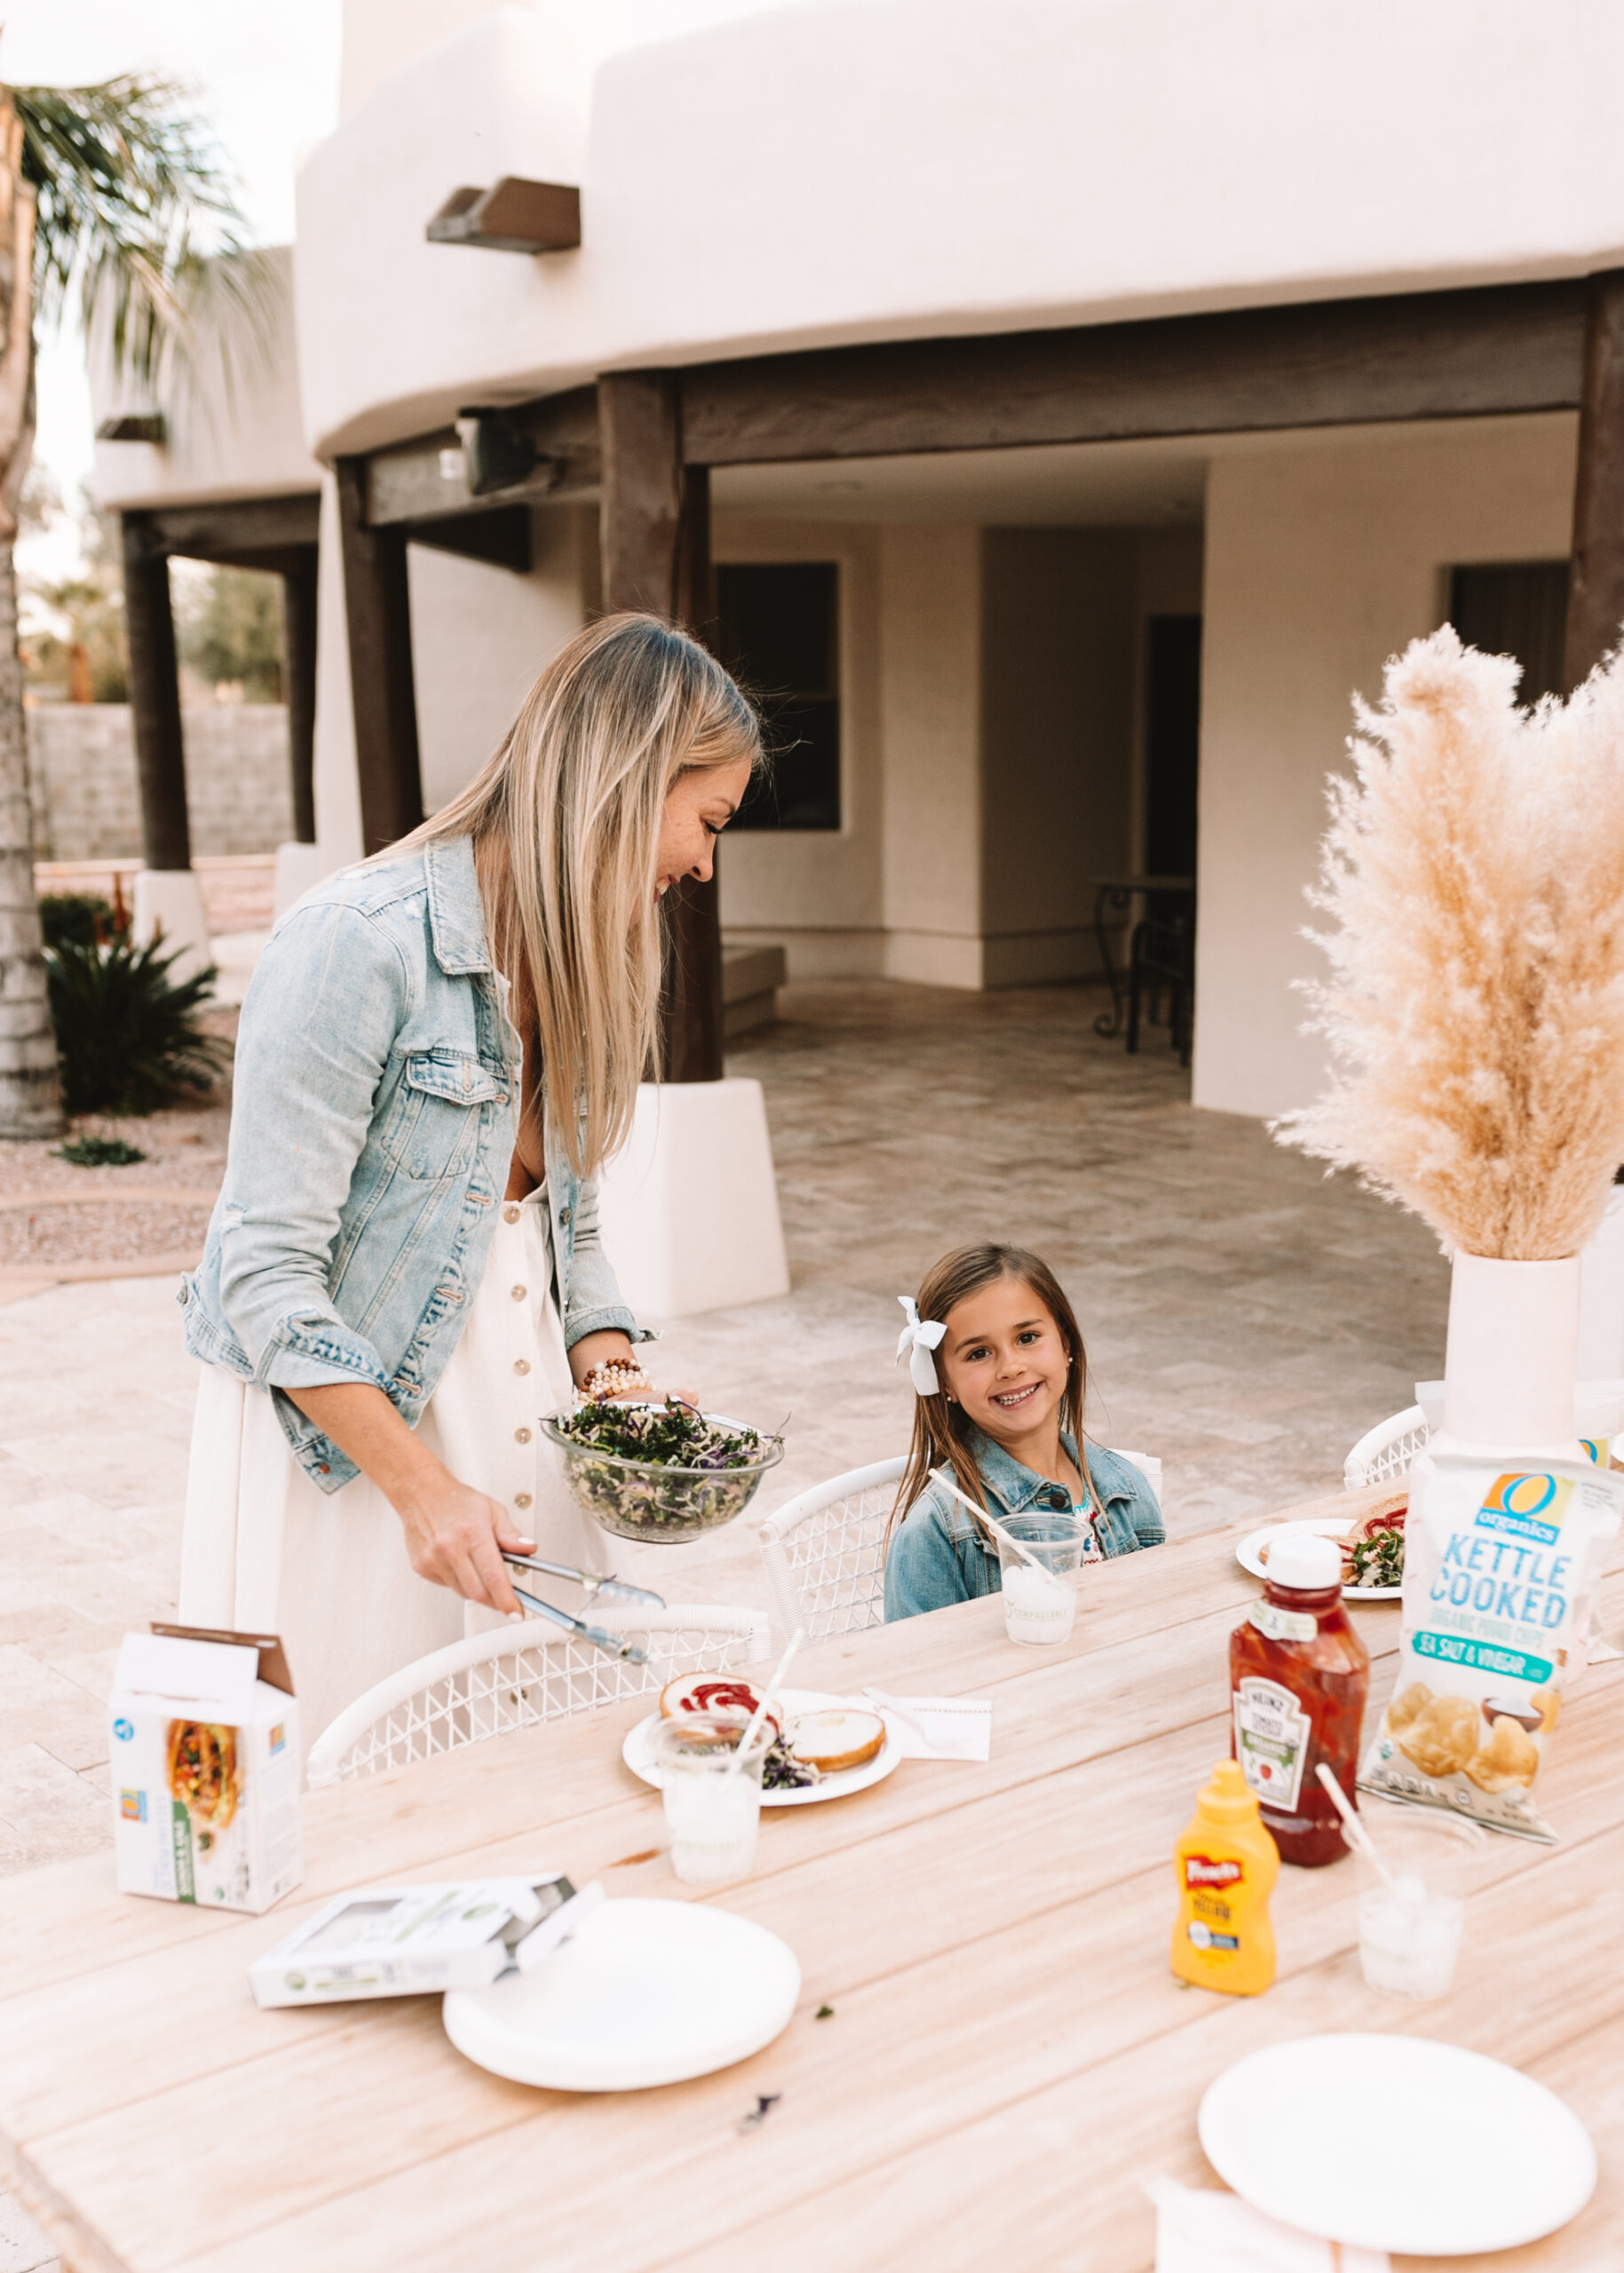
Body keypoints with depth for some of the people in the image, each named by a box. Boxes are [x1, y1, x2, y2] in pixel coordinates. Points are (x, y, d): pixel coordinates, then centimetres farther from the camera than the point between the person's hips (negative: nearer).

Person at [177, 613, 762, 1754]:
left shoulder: (580, 958, 6)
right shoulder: (359, 941, -20)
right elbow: (268, 1273, -20)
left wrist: (610, 1367, -5)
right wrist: (421, 1486, -21)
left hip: (518, 1406, 7)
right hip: (343, 1431, -7)